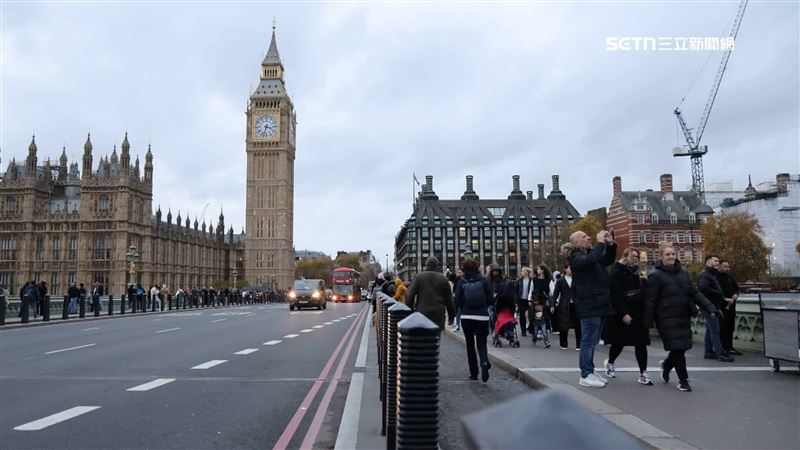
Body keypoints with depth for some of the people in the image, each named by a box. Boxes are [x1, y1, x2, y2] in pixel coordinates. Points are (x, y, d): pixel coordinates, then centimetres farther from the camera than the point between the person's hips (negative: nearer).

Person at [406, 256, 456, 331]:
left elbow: (410, 295, 0)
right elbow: (449, 300, 7)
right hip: (438, 315, 0)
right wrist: (451, 317, 15)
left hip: (421, 312, 0)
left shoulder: (418, 276, 4)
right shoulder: (443, 279, 5)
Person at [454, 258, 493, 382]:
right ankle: (484, 362, -20)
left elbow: (457, 301, -5)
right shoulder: (483, 280, -2)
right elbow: (490, 298, 0)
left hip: (466, 317, 0)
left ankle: (473, 373, 13)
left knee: (470, 344, 12)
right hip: (482, 316, 0)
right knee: (481, 343, 9)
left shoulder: (462, 282, -3)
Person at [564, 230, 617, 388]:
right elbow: (590, 260, -31)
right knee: (588, 341, -5)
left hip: (598, 304, 9)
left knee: (592, 341, 14)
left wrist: (610, 244, 10)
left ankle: (590, 372, 22)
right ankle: (585, 376, 0)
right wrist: (600, 243, -20)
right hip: (589, 305, -9)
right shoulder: (576, 257, -10)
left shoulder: (590, 253, 17)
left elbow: (608, 260, 25)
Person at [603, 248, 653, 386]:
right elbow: (615, 295, -16)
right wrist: (623, 314, -20)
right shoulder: (617, 271, -8)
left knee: (641, 343, 0)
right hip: (622, 313, -6)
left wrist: (644, 281, 0)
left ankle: (643, 373, 1)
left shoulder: (636, 272, 15)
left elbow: (642, 292, 17)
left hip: (637, 313, 6)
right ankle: (610, 363, 30)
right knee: (619, 342, 5)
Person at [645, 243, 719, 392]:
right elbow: (650, 301, -10)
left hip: (684, 317, 6)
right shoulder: (656, 276, -9)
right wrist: (647, 323, -12)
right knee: (677, 348, -5)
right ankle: (683, 381, 11)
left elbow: (695, 293, 11)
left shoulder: (683, 273, 10)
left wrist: (710, 308, 0)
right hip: (667, 318, -6)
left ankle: (666, 365, 39)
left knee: (682, 347, 9)